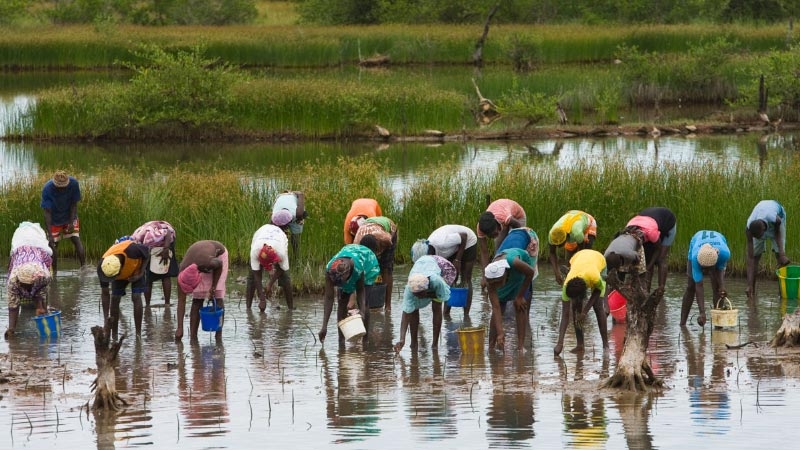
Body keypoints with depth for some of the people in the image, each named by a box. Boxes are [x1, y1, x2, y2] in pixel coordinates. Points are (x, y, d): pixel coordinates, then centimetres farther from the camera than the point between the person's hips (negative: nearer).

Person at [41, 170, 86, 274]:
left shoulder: (74, 184, -26)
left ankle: (84, 267, -12)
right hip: (54, 220, -1)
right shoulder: (47, 189, -29)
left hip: (70, 218, 1)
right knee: (54, 244, -4)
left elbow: (74, 205, -14)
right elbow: (47, 212, -27)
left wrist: (71, 223, -21)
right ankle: (54, 271, 7)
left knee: (76, 239, -11)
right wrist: (50, 234, -32)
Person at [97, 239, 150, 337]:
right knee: (114, 299, -9)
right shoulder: (103, 266, -33)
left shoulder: (132, 250, -44)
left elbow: (147, 251, -19)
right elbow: (105, 294, -21)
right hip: (121, 275, 2)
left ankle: (138, 334, -10)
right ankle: (114, 336, -2)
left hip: (137, 268, -2)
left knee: (136, 298, -14)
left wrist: (141, 273, -23)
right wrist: (106, 317, -25)